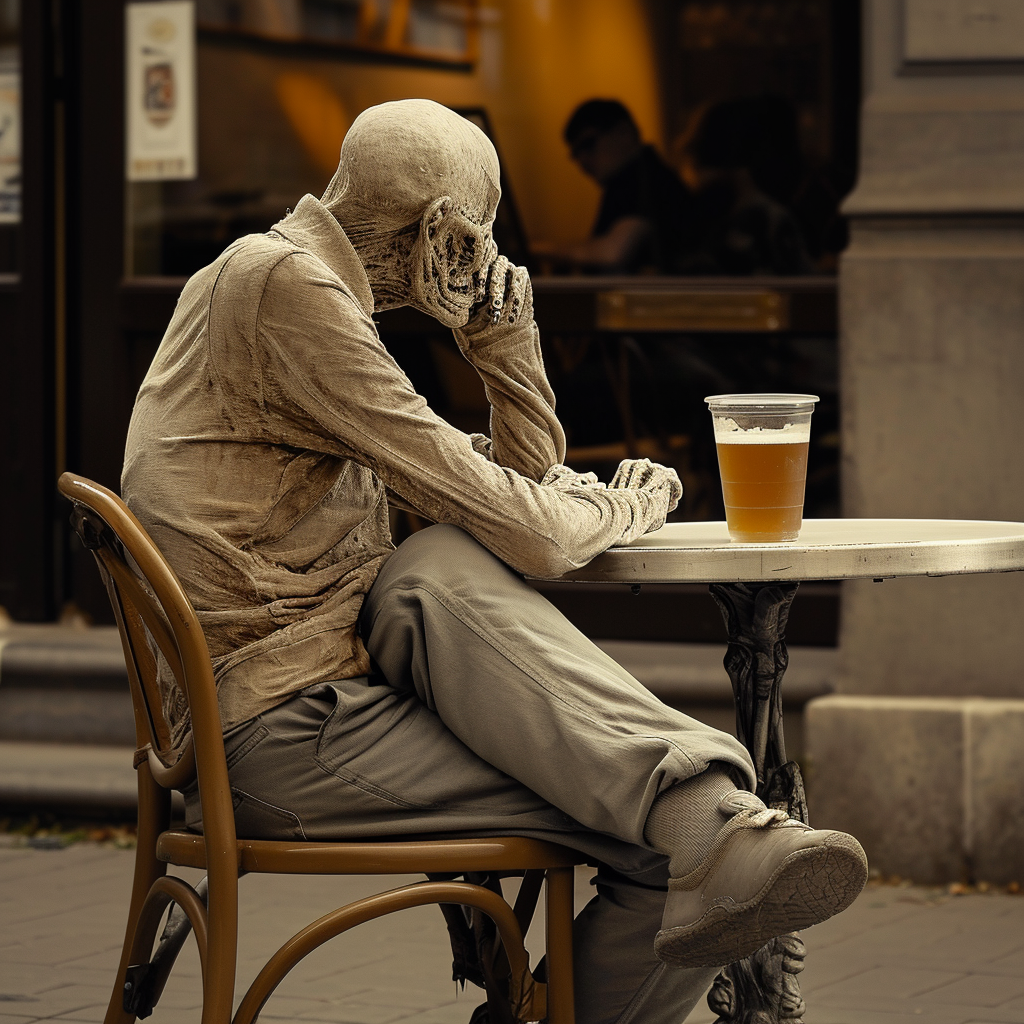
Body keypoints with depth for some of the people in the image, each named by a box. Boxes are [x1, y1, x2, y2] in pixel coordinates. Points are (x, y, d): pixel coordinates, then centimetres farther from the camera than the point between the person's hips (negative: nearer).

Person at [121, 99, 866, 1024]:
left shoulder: (313, 291, 22)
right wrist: (629, 503, 4)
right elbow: (520, 532, -14)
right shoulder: (283, 284, -10)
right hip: (272, 732, -9)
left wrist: (502, 330, 11)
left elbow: (525, 477, 23)